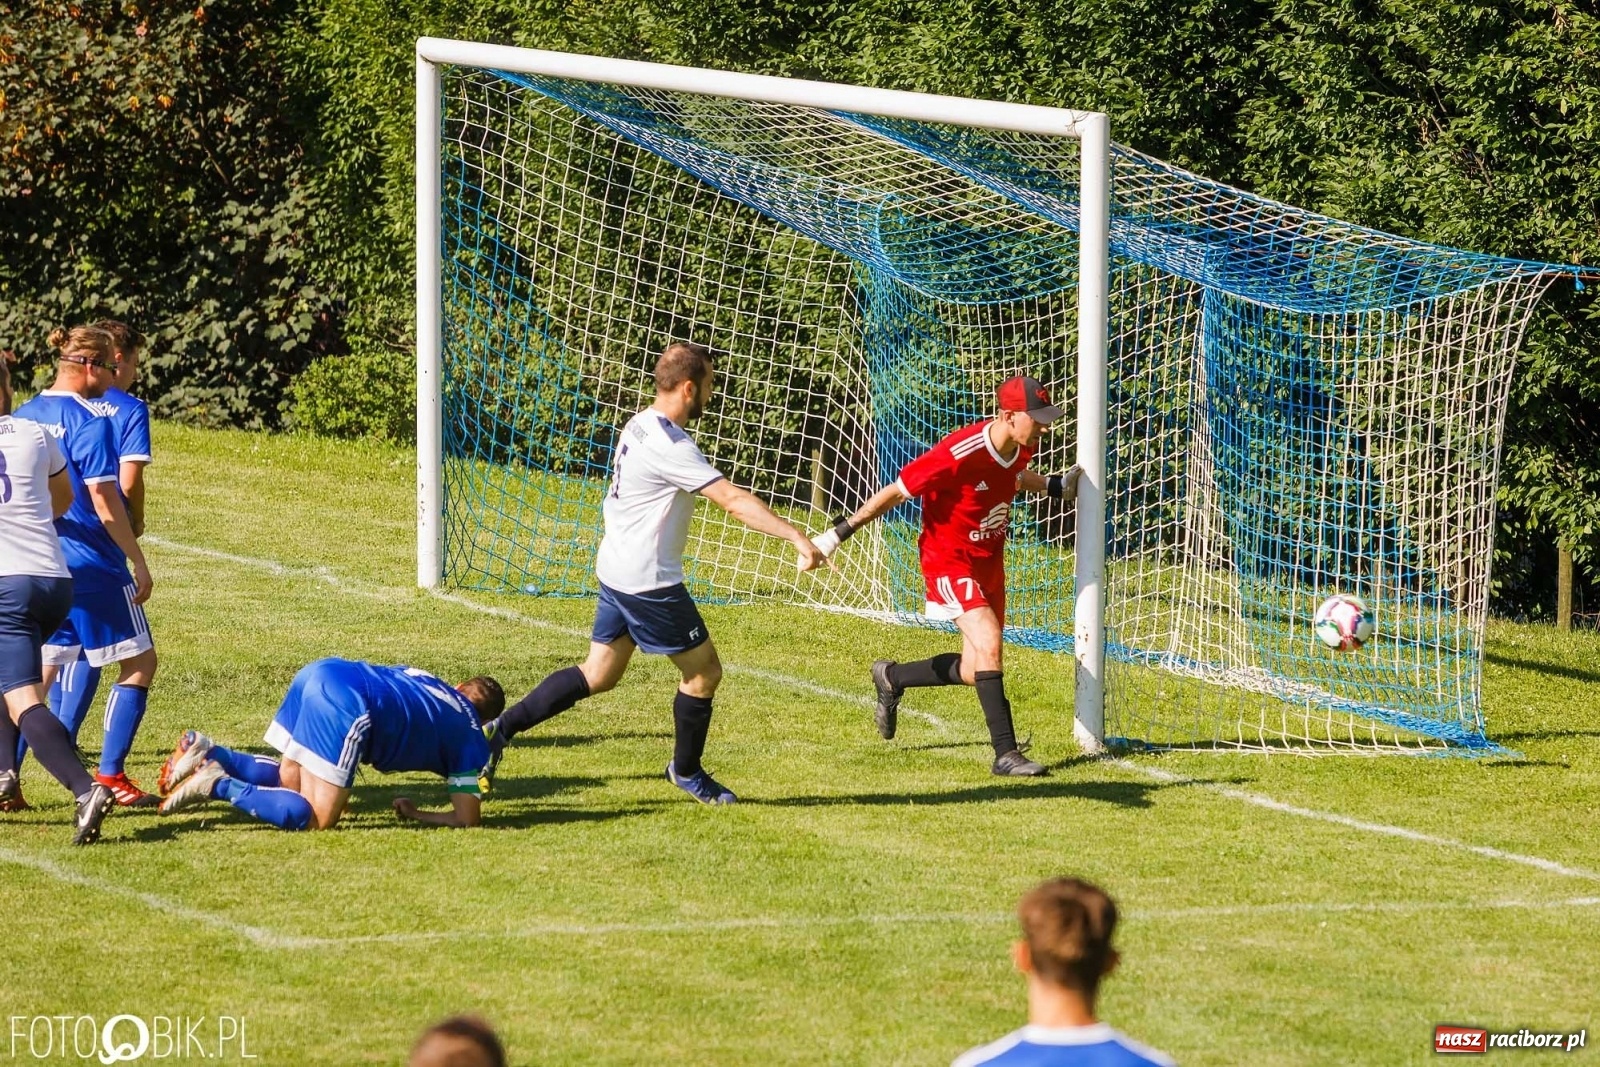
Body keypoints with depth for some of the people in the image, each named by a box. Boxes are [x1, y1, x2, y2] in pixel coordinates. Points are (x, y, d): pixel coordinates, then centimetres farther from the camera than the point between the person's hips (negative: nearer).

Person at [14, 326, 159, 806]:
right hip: (94, 567, -7)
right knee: (139, 663, 5)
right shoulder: (90, 422, -15)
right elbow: (104, 500, -17)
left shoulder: (23, 417, 7)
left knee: (39, 671, 14)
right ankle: (110, 774, 0)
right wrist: (138, 560, -11)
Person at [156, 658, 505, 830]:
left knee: (289, 780, 27)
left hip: (317, 672, 8)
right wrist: (417, 814, 30)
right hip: (344, 703, -8)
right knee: (316, 819, -5)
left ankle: (207, 754, 5)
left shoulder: (428, 681, 35)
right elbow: (468, 819, 14)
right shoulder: (472, 737, 17)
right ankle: (220, 786, -16)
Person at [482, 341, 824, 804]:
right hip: (649, 583, -9)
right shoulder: (669, 447, -23)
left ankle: (502, 727, 10)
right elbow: (734, 500, -28)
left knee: (599, 674, 16)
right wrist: (797, 538, -31)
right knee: (704, 671, 5)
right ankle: (687, 770, 22)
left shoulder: (640, 426, 7)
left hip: (616, 571, 9)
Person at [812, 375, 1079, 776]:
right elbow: (895, 492, -20)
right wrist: (839, 533, -17)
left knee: (975, 673, 10)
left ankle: (891, 678, 36)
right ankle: (1005, 753, -23)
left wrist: (1051, 485, 9)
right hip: (950, 561, -8)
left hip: (990, 561, 8)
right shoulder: (959, 454, -28)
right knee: (988, 643, -26)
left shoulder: (1020, 448, -5)